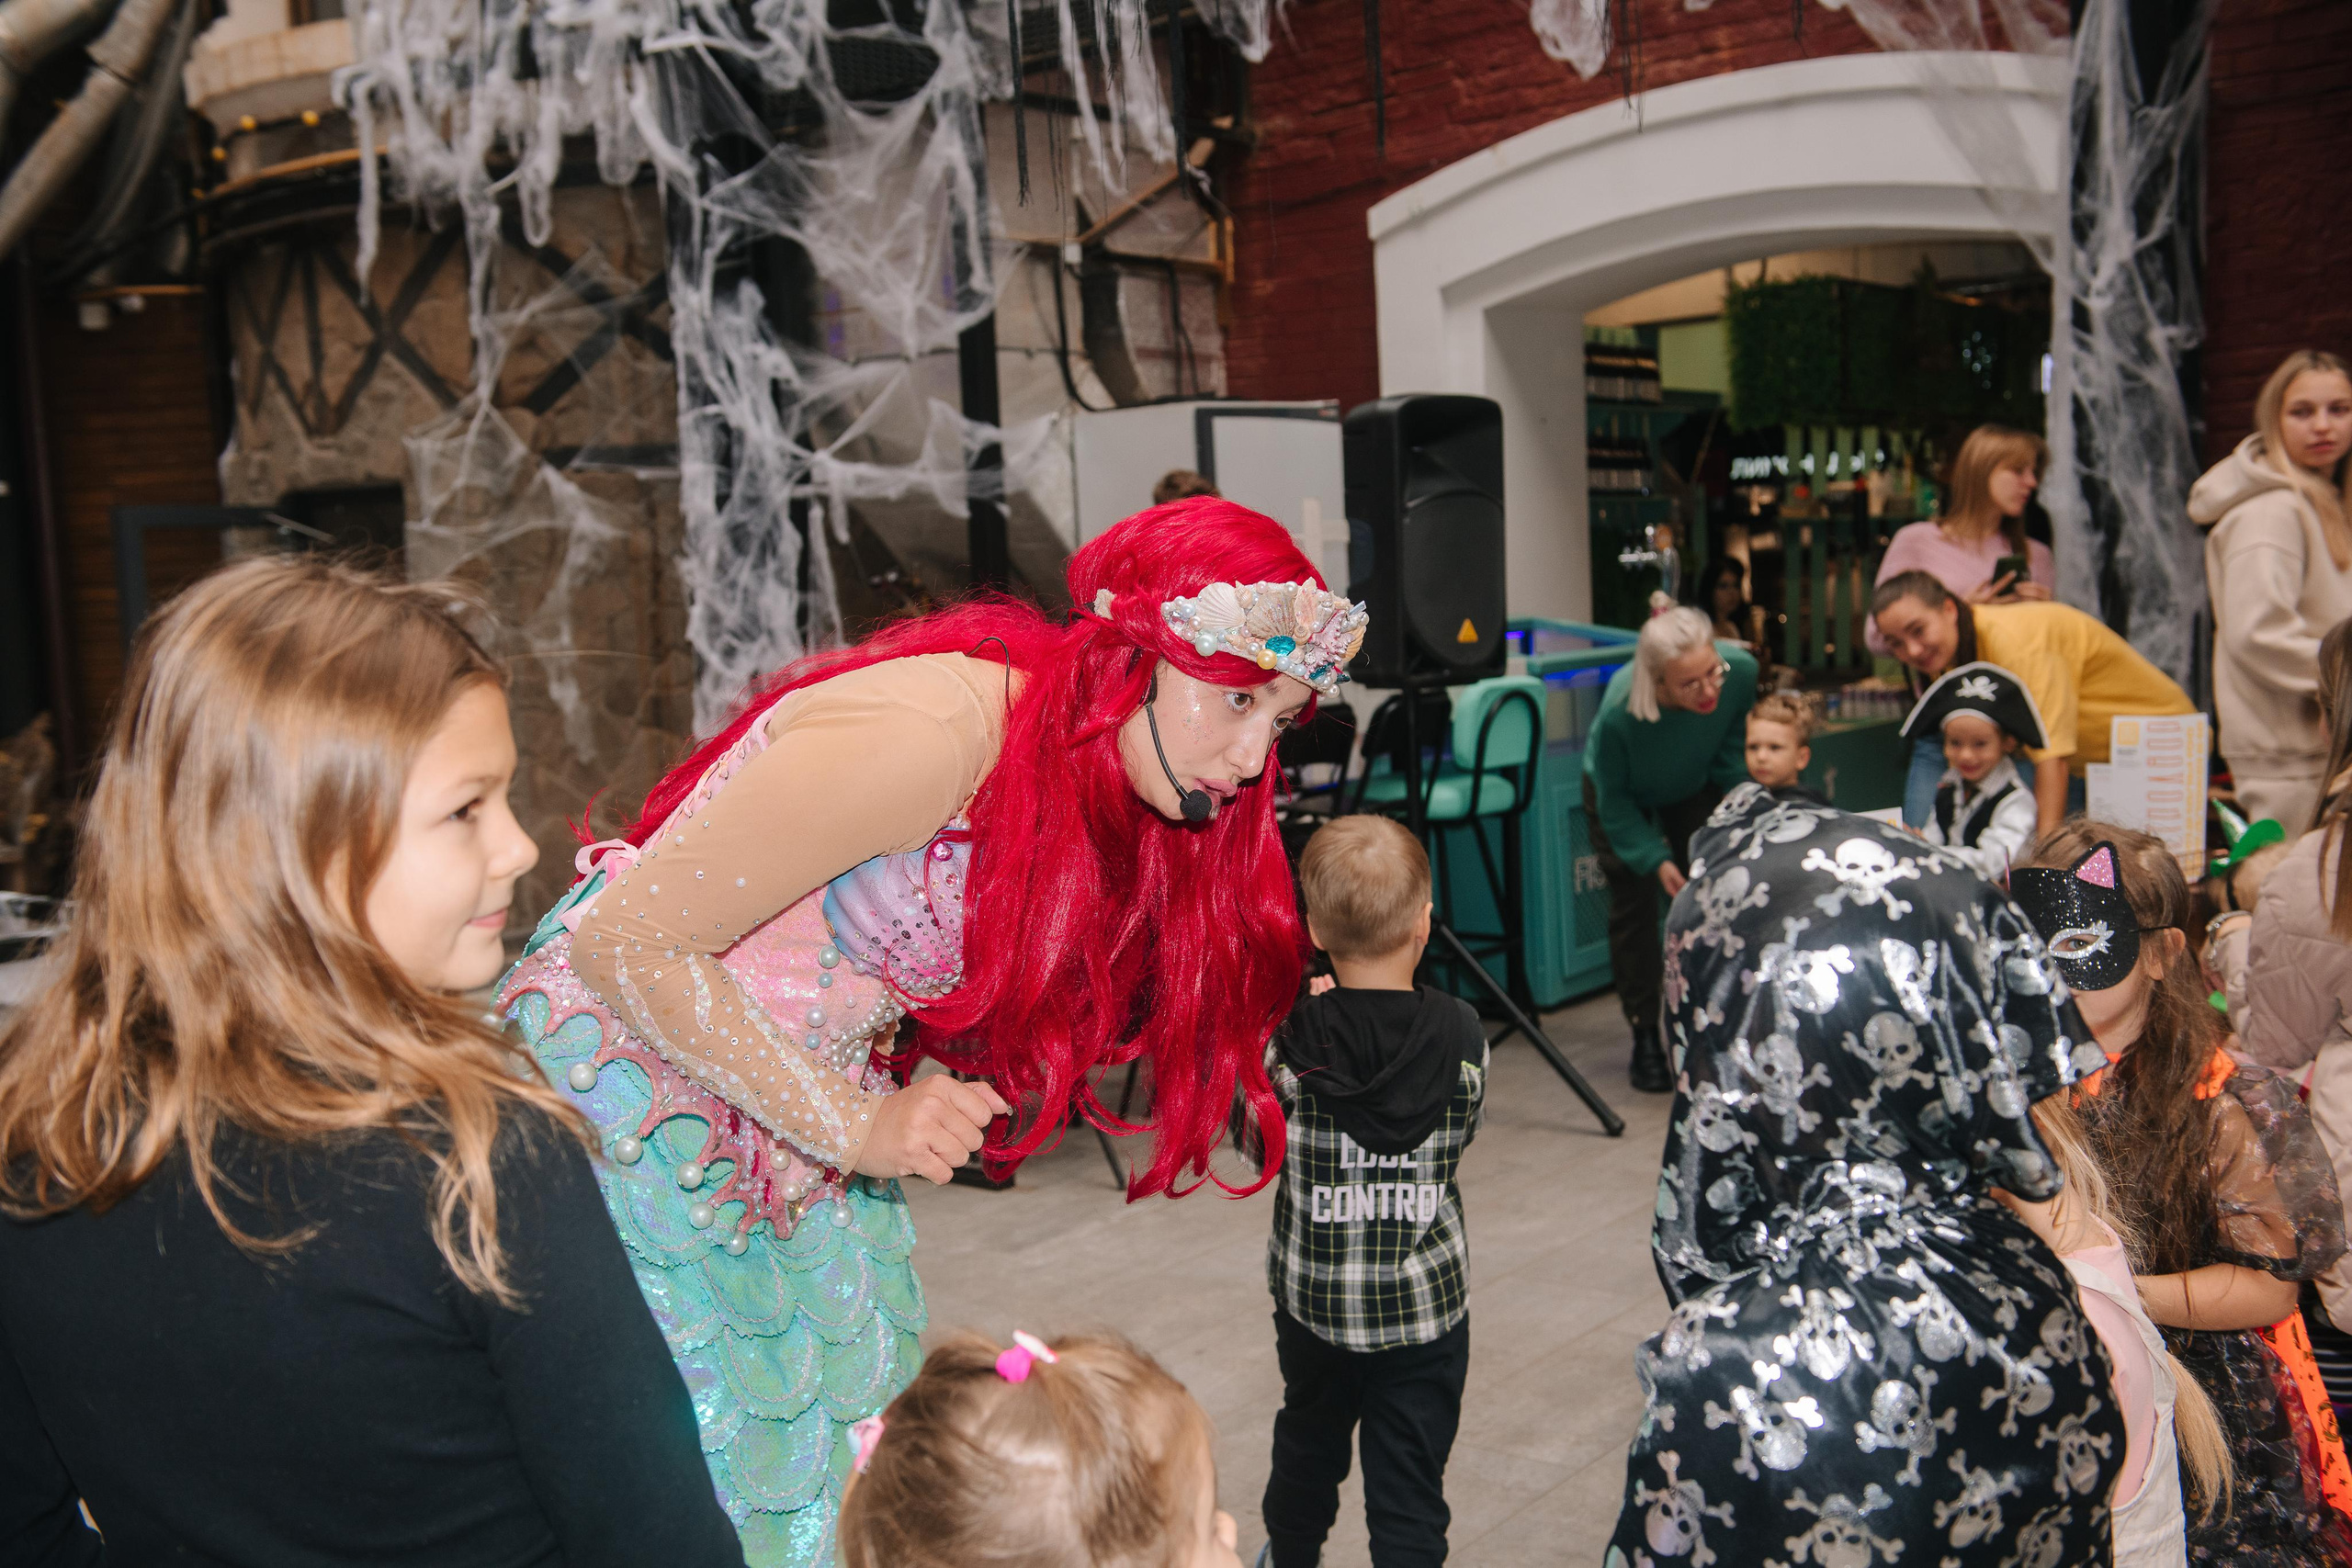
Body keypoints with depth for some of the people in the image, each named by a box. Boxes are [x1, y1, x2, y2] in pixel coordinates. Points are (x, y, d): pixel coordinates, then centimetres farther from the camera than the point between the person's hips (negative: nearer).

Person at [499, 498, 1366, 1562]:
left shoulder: (1093, 794, -1)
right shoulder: (929, 734, -31)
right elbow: (622, 941, -27)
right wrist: (856, 1127, -26)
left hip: (798, 1118, 8)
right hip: (629, 1080, -8)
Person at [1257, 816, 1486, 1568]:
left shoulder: (1289, 1037, -16)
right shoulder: (1460, 1033, -13)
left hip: (1312, 1293, 2)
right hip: (1425, 1301, -1)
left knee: (1307, 1444, 26)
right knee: (1409, 1483, 7)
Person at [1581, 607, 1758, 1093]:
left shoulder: (1740, 671, -35)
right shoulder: (1618, 714, -43)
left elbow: (1735, 743, -10)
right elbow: (1614, 801, -25)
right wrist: (1654, 860, -32)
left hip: (1696, 789, 3)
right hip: (1626, 798, -3)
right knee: (1633, 905, -6)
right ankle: (1645, 1038, 6)